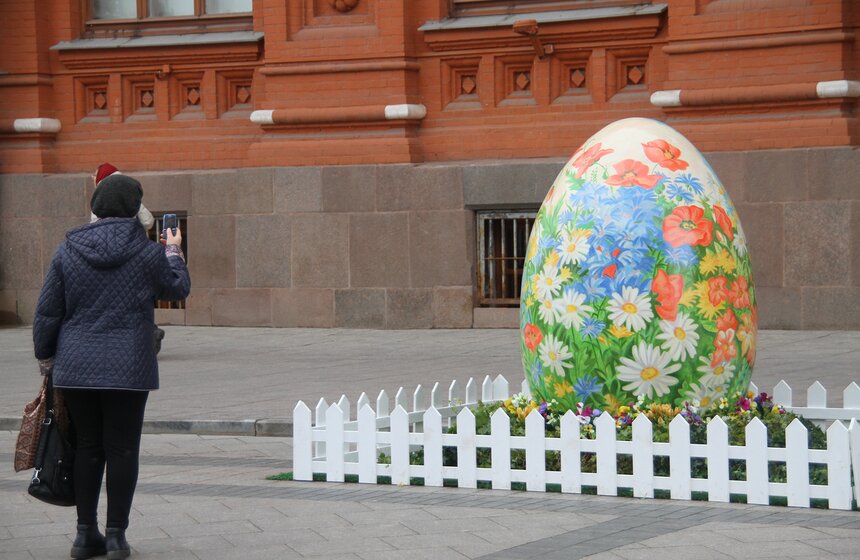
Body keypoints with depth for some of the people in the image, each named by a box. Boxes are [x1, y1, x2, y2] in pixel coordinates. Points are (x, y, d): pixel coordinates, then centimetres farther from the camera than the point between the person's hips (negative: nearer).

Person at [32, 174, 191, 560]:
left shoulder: (67, 251, 1)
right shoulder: (147, 253, -5)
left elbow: (47, 312, 3)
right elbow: (178, 288, 12)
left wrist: (45, 355, 15)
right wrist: (174, 253, 29)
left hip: (75, 368, 3)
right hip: (128, 369, -3)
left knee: (87, 448, 11)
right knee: (122, 449, 4)